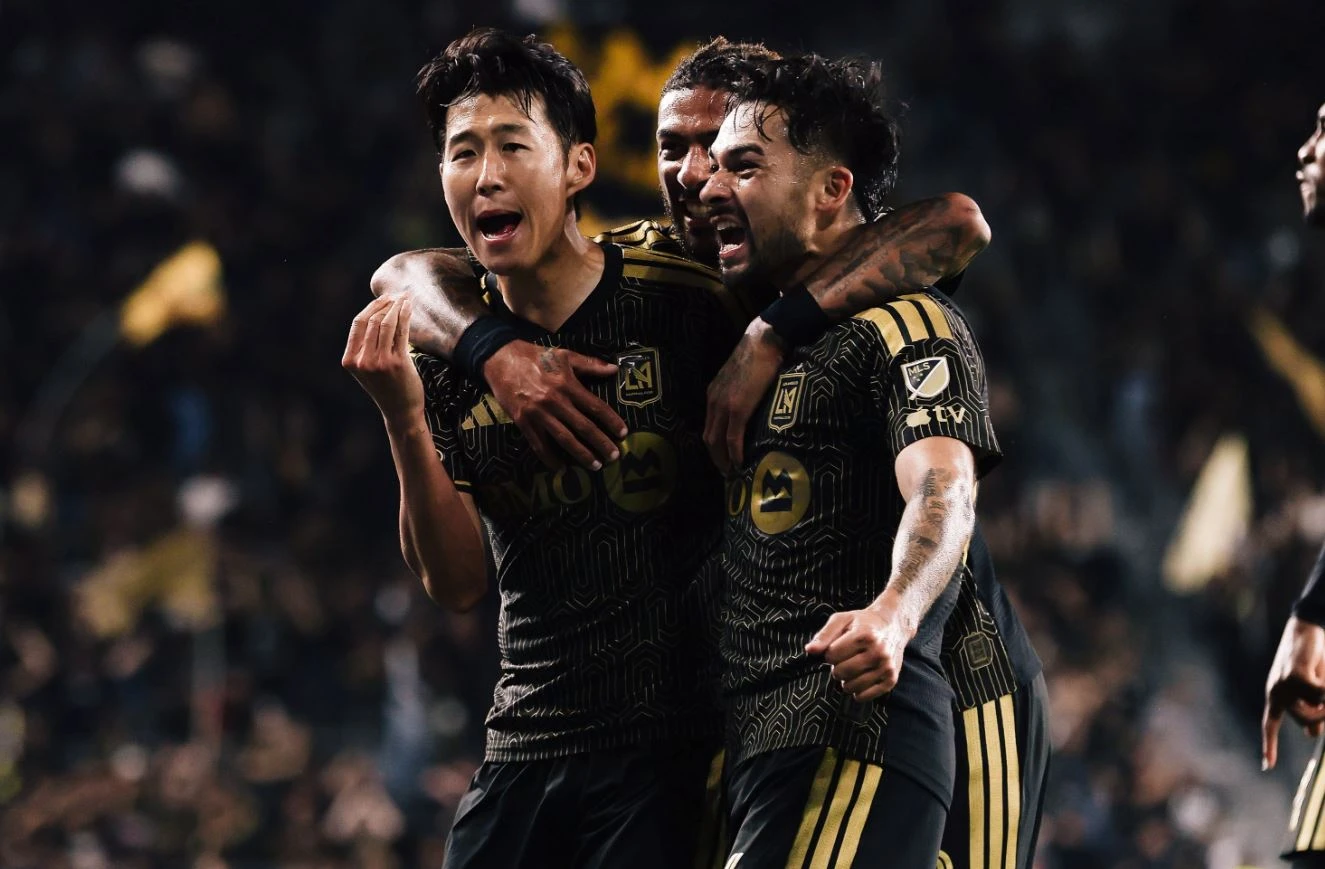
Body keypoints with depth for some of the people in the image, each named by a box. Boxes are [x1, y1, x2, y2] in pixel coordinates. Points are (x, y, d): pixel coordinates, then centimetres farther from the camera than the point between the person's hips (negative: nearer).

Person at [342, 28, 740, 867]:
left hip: (670, 739, -4)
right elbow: (457, 582, -1)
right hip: (524, 748, 4)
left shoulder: (682, 304, -8)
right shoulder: (444, 350, 4)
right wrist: (403, 420, -15)